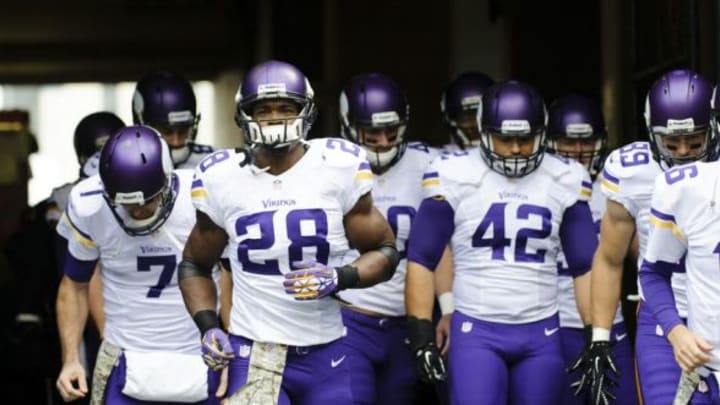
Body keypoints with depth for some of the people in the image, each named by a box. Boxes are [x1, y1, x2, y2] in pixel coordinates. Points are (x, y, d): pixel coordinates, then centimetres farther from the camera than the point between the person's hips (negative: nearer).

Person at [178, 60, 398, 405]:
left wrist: (340, 278, -16)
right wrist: (207, 326, -3)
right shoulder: (221, 178, -2)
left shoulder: (340, 167, -5)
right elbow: (195, 264, 13)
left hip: (325, 353, 1)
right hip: (253, 352, -1)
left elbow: (385, 251, 4)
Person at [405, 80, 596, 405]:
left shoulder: (563, 180, 3)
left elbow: (585, 266, 9)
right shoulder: (456, 176, -5)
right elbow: (421, 259, -1)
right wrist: (421, 335, -6)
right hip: (476, 333, -3)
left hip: (541, 336, 3)